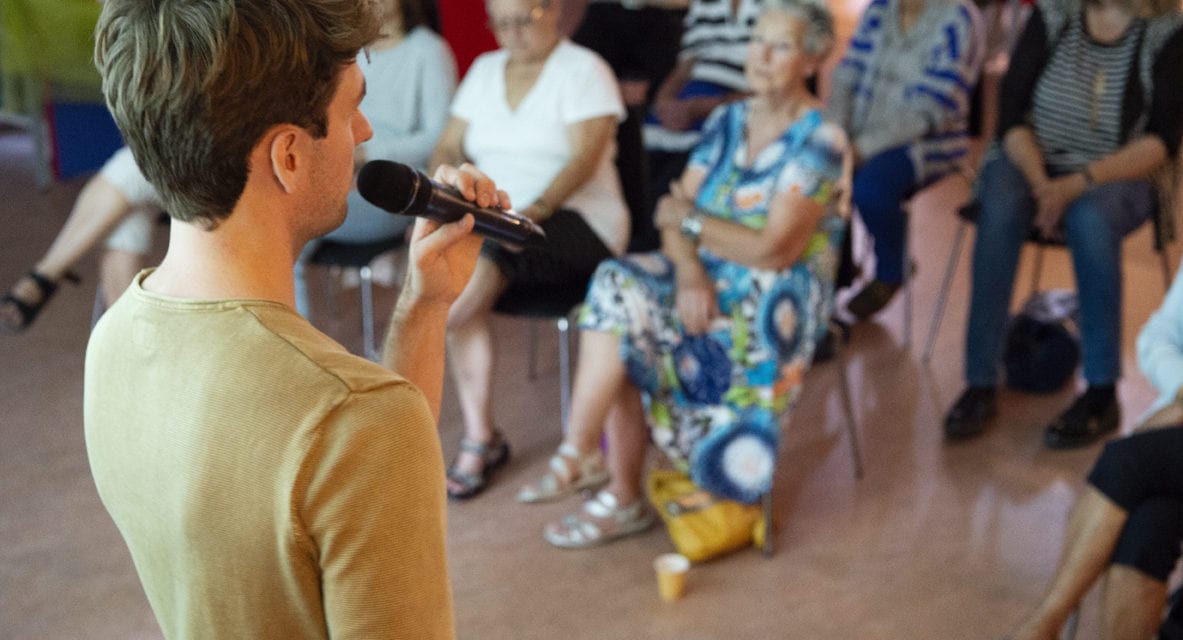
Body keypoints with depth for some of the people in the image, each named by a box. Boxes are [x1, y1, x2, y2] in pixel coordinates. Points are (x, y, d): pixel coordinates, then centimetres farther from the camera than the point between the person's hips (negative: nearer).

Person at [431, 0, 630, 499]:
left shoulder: (583, 70, -1)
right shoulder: (484, 70, 17)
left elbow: (583, 159, -13)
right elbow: (450, 148, 13)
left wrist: (534, 211, -27)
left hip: (575, 220, -5)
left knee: (490, 255, -36)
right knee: (469, 301, -27)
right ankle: (479, 439, -19)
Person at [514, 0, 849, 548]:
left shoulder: (819, 142, -10)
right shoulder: (727, 122, 10)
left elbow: (773, 252, -20)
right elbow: (675, 213, 3)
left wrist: (692, 221, -9)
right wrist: (688, 271, -17)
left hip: (770, 307, -6)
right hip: (705, 281, 6)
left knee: (620, 308, -24)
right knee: (617, 284, -21)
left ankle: (578, 456, -7)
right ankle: (622, 497, -15)